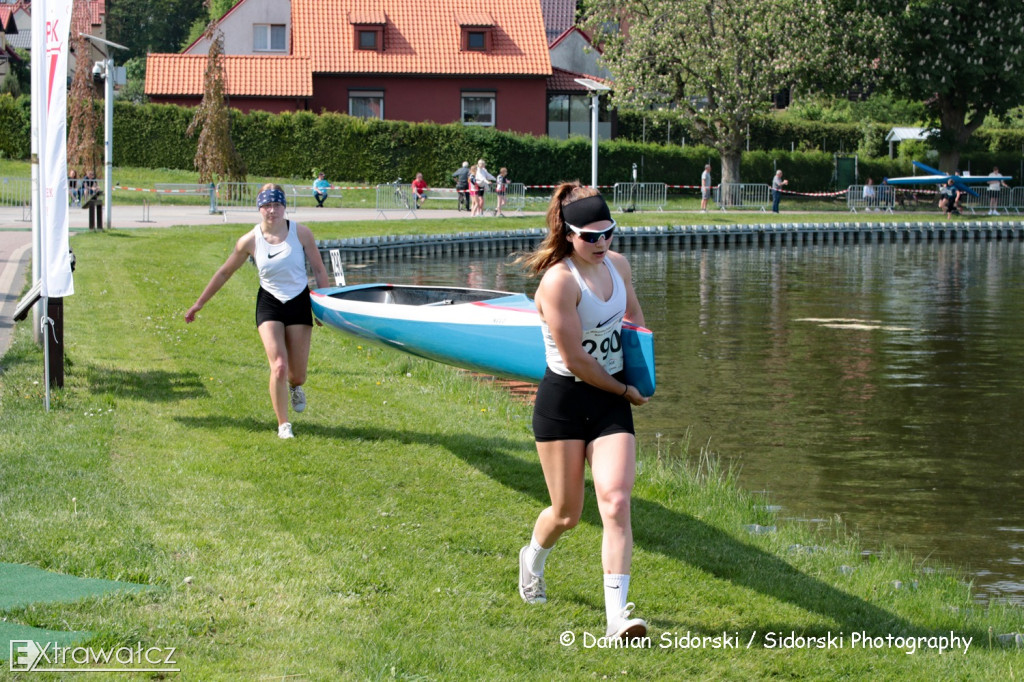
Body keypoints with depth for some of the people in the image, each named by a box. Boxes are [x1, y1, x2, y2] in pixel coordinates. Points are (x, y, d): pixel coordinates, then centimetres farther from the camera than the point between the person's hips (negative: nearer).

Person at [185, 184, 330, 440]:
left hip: (299, 303, 1)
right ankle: (283, 424, 0)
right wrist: (199, 304, 10)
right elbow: (224, 273, 5)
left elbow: (319, 270, 0)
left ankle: (294, 386, 44)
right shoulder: (250, 241, -8)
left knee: (298, 376, 5)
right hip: (269, 304, -1)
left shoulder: (301, 232, -10)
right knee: (278, 367, -17)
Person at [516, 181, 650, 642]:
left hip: (611, 404, 5)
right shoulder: (559, 281, -19)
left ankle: (617, 617, -15)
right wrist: (625, 390, -7)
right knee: (567, 512, 6)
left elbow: (634, 314, 24)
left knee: (616, 503, -12)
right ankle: (533, 558, 43)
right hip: (563, 401, -5)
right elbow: (573, 358, -19)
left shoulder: (618, 265, 3)